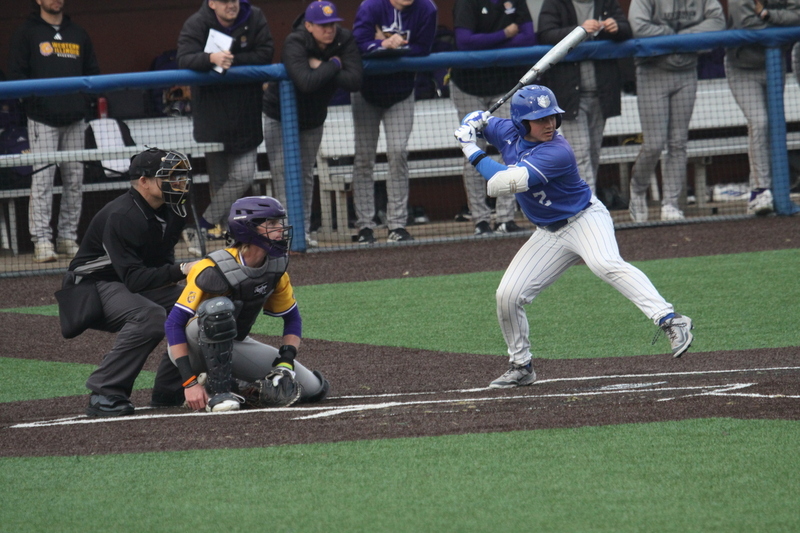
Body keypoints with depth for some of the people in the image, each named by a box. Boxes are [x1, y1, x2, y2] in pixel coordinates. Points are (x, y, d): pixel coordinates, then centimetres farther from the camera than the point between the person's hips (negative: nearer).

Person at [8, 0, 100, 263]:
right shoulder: (27, 33, 4)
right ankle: (41, 240, -11)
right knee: (42, 178, -9)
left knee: (75, 180, 5)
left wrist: (88, 103, 4)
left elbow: (92, 72, 20)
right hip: (42, 120, -5)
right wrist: (34, 95, -14)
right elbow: (16, 73, 0)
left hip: (75, 119, 5)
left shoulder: (78, 34, 17)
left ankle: (68, 237, 11)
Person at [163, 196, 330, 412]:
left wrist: (286, 362, -9)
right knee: (219, 307, -40)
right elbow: (174, 323, -27)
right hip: (193, 350, -6)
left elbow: (292, 318, 8)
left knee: (313, 389, -5)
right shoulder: (215, 270, -27)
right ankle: (218, 390, -28)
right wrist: (190, 383, -33)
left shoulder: (276, 267, -6)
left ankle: (234, 385, 8)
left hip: (236, 346, 6)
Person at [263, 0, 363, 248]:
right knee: (281, 168, -11)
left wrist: (321, 68, -32)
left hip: (313, 119, 4)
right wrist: (333, 65, -33)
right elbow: (306, 82, -45)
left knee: (305, 172, 10)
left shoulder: (344, 40, -18)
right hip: (279, 115, -4)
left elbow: (354, 81, -29)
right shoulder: (294, 44, -30)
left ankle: (304, 230, 14)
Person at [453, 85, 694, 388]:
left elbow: (505, 183, -35)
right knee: (508, 295, 1)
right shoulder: (508, 133, -5)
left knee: (606, 264, -36)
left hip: (585, 219, -7)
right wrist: (471, 123, -9)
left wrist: (473, 153, -23)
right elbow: (478, 121, 16)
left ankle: (670, 321, -44)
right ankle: (521, 367, 19)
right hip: (549, 235, 7)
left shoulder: (557, 153, -27)